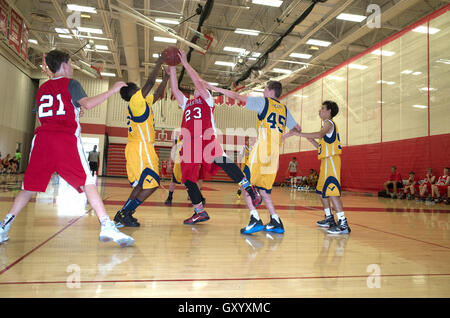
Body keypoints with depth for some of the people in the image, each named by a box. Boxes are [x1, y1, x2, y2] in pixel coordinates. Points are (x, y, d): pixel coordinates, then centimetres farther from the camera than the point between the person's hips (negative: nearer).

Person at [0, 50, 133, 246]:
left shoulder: (42, 88, 24)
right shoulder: (69, 83, 8)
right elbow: (87, 104, -9)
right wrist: (112, 90, -2)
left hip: (42, 138, 6)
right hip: (66, 138, -5)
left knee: (30, 186, 14)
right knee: (87, 182, -9)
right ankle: (106, 226, -18)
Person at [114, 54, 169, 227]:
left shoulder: (142, 103, 18)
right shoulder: (135, 101, -8)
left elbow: (157, 94, 26)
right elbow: (150, 82, -13)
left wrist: (166, 77, 22)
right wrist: (159, 62, -4)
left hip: (140, 149, 10)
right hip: (141, 149, -10)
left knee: (141, 186, 14)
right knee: (151, 184, -9)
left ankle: (123, 214, 16)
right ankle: (125, 213, -6)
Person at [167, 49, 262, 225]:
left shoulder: (207, 100, 18)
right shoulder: (186, 103, 33)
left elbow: (198, 81, 6)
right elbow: (175, 89, 24)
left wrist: (185, 63, 10)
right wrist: (172, 67, 21)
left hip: (207, 139, -6)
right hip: (189, 143, 6)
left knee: (221, 160, -33)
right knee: (187, 178, 1)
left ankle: (249, 189, -28)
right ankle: (200, 212, 13)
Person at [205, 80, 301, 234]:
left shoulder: (263, 101, 6)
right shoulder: (284, 109, 21)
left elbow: (237, 96, 4)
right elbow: (297, 128, 29)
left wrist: (216, 88, 11)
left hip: (262, 148, -6)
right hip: (275, 153, 7)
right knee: (263, 188, 15)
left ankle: (255, 220, -15)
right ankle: (276, 222, 14)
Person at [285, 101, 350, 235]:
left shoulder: (329, 123, -6)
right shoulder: (328, 124, 24)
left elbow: (320, 134, -30)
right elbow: (321, 146, 23)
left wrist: (298, 133, -30)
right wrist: (309, 138, 12)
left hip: (331, 160, -10)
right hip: (326, 161, 10)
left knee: (331, 191, -17)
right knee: (322, 190, 16)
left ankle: (343, 224, -18)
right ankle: (329, 219, 26)